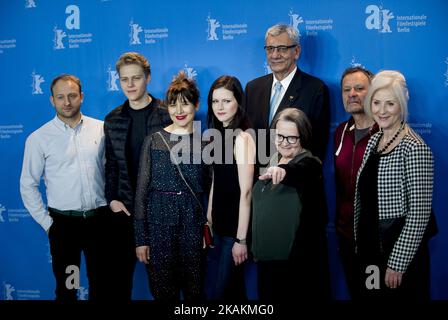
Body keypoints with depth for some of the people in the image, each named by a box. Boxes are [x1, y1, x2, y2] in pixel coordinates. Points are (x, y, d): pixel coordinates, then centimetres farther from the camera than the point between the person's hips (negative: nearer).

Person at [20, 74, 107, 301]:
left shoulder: (101, 129, 0)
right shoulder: (38, 138, -4)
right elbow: (28, 186, 0)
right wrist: (47, 223, -3)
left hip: (99, 218, 2)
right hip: (64, 222, -1)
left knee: (101, 283, 15)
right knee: (66, 287, 12)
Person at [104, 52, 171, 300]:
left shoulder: (168, 114, -5)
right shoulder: (112, 120, 7)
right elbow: (111, 164, 11)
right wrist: (112, 199, 1)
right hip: (124, 208, 3)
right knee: (119, 269, 9)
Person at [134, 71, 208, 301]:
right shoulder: (153, 141, 1)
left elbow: (209, 188, 7)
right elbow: (142, 190, 1)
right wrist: (140, 238, -2)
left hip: (194, 224, 1)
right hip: (159, 223, 0)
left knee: (194, 290, 9)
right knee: (162, 291, 7)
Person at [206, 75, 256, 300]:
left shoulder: (242, 138, -18)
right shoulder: (218, 134, 7)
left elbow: (245, 192, -20)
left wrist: (241, 239, -19)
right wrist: (209, 218, 12)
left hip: (236, 227, -7)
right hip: (220, 224, 7)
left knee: (223, 291, 4)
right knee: (234, 287, 20)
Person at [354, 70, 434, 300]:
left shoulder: (414, 148, -17)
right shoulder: (374, 141, 5)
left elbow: (419, 213, -19)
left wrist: (397, 264, -17)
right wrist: (359, 244, 11)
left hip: (400, 254, -7)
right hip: (370, 247, 7)